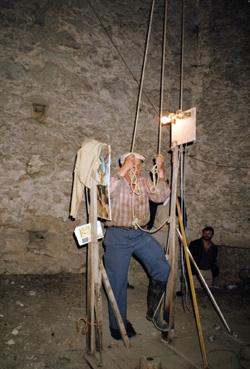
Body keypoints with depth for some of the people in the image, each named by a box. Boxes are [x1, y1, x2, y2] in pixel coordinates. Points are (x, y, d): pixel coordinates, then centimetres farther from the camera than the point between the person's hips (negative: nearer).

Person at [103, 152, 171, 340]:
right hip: (118, 236, -3)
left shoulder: (145, 182, 7)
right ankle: (118, 325, 25)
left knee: (162, 268, -10)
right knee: (118, 282, 5)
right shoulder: (115, 182, -6)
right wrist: (123, 171, -30)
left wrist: (161, 171, -15)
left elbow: (161, 196, -6)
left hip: (140, 235, 4)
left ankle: (153, 311, 12)